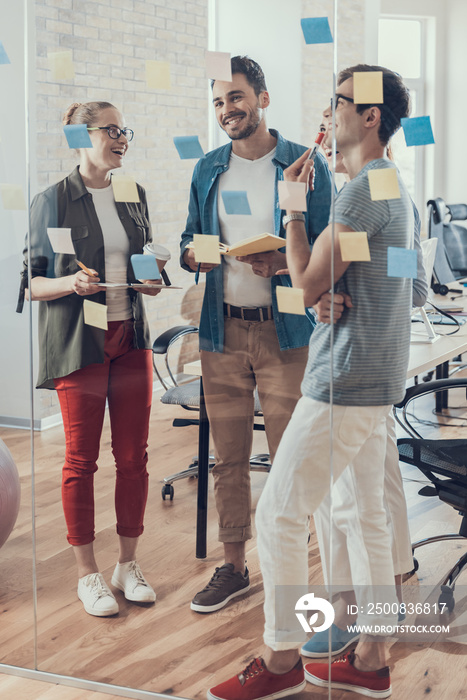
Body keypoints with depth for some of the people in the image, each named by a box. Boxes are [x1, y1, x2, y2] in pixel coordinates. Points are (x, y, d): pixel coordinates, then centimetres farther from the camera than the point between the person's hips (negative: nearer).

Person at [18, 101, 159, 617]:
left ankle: (128, 565, 20)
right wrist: (71, 283, -21)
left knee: (133, 456, 6)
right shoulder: (52, 201, -4)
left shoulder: (133, 196, 10)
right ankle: (87, 574, 14)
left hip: (131, 338, 5)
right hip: (77, 342, -5)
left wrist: (151, 281, -1)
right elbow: (31, 280, -3)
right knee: (81, 459, 3)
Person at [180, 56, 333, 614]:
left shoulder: (305, 165, -2)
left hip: (285, 332, -4)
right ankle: (233, 568, 23)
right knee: (227, 458, 10)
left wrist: (284, 262, -22)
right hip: (222, 332, 4)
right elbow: (190, 241, 18)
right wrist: (192, 256, -6)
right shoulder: (207, 170, 12)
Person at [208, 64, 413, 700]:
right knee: (366, 514, 12)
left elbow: (307, 285, -16)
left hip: (345, 384, -10)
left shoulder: (363, 190, -17)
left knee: (280, 514, -4)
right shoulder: (397, 188, 16)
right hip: (378, 382, 10)